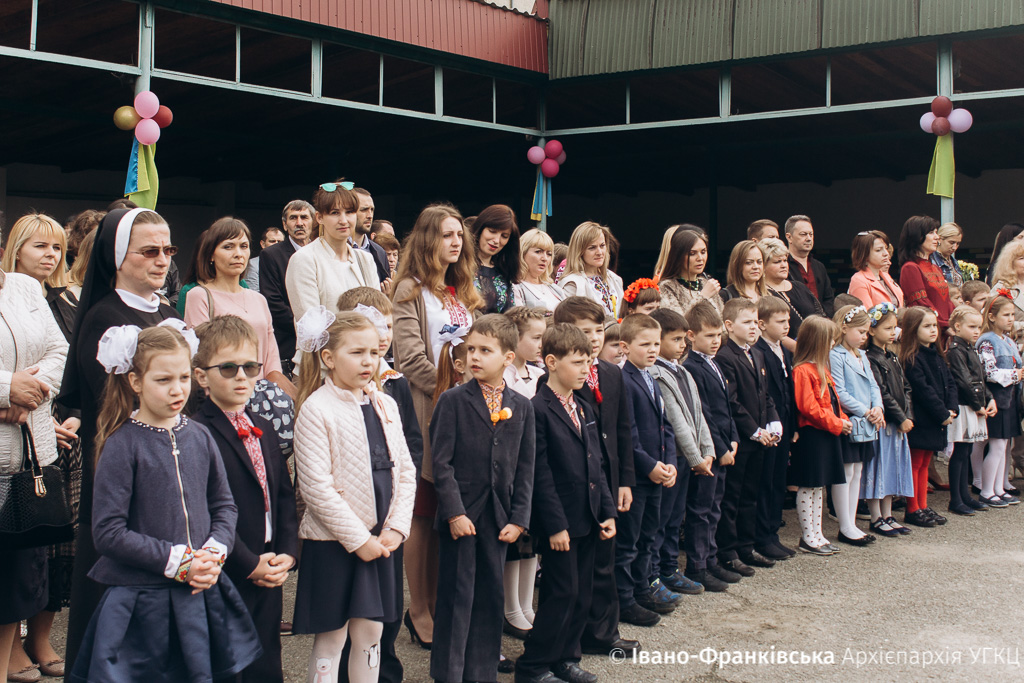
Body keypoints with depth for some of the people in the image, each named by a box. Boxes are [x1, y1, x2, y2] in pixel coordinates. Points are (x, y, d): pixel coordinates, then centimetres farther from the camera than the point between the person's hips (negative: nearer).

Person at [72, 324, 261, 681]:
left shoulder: (199, 437, 4)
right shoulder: (122, 445, -11)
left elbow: (225, 506, 12)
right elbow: (108, 534, -14)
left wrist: (215, 552, -6)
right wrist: (176, 560, -15)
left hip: (202, 595, 5)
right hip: (142, 602, -5)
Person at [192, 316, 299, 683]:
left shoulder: (263, 430, 13)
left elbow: (285, 496, 13)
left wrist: (288, 553, 0)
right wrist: (249, 565, -16)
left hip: (269, 579, 7)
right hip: (226, 579, -7)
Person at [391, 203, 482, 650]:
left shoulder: (462, 291, 19)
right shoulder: (411, 289, -3)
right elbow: (410, 358, -12)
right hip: (427, 409, -6)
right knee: (423, 513, -1)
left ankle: (438, 602, 16)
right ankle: (419, 611, 7)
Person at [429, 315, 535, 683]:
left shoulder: (522, 406, 6)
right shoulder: (453, 400, -4)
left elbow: (525, 468, 6)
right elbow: (441, 462, -8)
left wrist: (518, 518, -1)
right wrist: (454, 512, -14)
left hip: (498, 517, 3)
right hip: (461, 514, -3)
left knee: (492, 597, 10)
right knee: (457, 597, 2)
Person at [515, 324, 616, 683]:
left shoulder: (585, 410, 13)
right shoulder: (537, 410, -13)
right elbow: (541, 475, -16)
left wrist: (607, 511, 9)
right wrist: (555, 525, -17)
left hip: (588, 520, 8)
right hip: (560, 522, -8)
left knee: (582, 593, 13)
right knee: (562, 593, -3)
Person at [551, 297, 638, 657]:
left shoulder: (612, 374, 10)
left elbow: (623, 430, 13)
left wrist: (625, 479, 9)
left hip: (606, 481, 7)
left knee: (603, 559, 16)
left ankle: (603, 632, 29)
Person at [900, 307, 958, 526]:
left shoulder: (936, 356, 13)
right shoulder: (911, 359, -15)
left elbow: (950, 383, 10)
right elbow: (923, 391, -19)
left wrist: (951, 410, -4)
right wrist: (943, 415, -15)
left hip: (937, 422, 9)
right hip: (920, 422, -9)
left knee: (924, 464, 15)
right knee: (915, 464, 0)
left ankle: (923, 506, 22)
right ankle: (912, 510, 6)